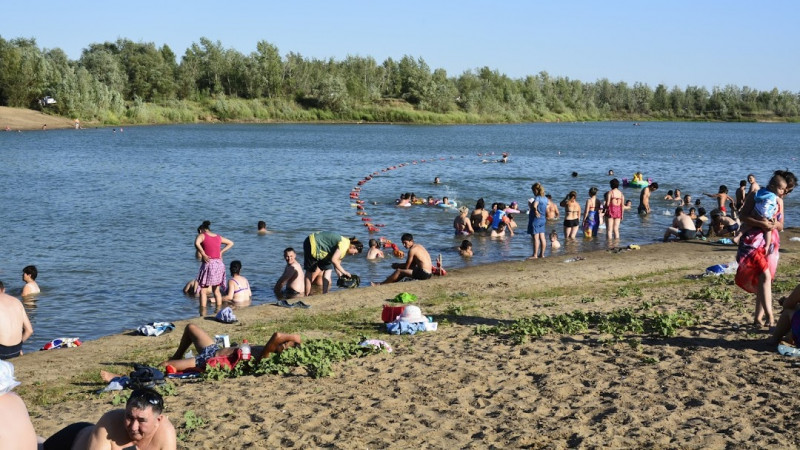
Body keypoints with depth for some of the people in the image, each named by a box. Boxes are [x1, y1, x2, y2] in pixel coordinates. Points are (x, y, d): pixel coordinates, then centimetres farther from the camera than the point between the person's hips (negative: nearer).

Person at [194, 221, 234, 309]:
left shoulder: (202, 235, -1)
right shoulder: (218, 237, 15)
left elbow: (197, 243, -23)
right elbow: (231, 243, 27)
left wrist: (203, 255, -15)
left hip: (209, 264, -5)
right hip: (219, 264, 5)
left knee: (203, 290, 3)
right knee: (216, 290, 16)